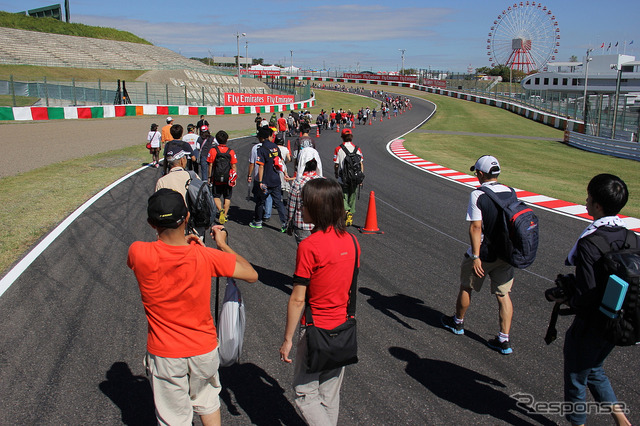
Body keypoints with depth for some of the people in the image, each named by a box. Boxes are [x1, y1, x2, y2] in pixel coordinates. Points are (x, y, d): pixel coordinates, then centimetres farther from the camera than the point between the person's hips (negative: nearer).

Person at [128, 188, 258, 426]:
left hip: (165, 355, 0)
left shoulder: (139, 254, -20)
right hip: (204, 349, 1)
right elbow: (251, 275, -10)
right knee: (207, 403, 27)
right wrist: (223, 245, 0)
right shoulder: (206, 257, -20)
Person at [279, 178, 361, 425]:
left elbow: (297, 299, -18)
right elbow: (350, 287, 7)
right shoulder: (351, 241, -2)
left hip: (316, 330, -6)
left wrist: (287, 339, -9)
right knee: (330, 394, 21)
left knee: (305, 391, 11)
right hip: (343, 327, 6)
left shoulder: (309, 246, -21)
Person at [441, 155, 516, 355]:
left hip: (484, 254, -4)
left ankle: (457, 322, 37)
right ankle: (504, 340, 13)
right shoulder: (510, 193, 1)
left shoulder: (477, 195, -16)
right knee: (503, 294, 11)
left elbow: (476, 227, -22)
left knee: (466, 287, 17)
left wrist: (476, 256, -21)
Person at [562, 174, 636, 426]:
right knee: (595, 370, 30)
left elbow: (586, 295, -27)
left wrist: (569, 301, -7)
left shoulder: (589, 243, -26)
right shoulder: (632, 238, -5)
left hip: (590, 326, -7)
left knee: (576, 379, 15)